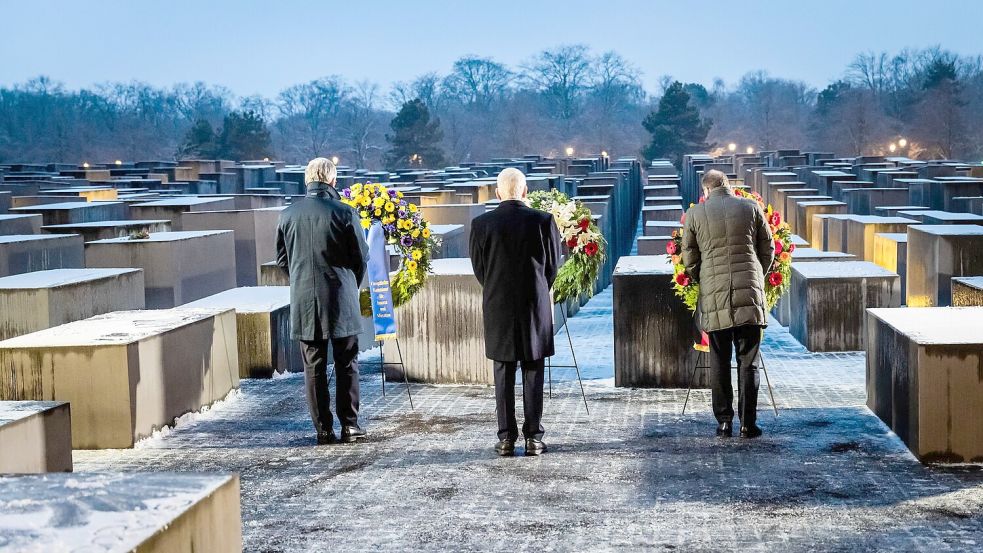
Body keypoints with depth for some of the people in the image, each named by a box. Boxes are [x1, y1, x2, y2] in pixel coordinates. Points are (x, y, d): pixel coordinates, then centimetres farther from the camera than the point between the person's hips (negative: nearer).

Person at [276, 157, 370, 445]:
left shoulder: (288, 215, -1)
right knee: (347, 365, 8)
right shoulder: (345, 213, -9)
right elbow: (361, 258, -2)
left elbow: (282, 259, 8)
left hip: (304, 302, 2)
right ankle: (350, 426, 9)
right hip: (341, 302, -2)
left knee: (313, 368, 8)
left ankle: (323, 430, 9)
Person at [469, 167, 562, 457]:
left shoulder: (481, 224, -5)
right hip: (536, 307, 0)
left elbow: (479, 268, 3)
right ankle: (533, 438, 8)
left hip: (498, 308, 1)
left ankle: (506, 438, 8)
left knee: (503, 375, 7)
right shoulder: (543, 220, -6)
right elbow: (553, 265, 3)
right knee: (533, 373, 6)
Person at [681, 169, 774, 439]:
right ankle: (748, 424, 3)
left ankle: (724, 422, 8)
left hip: (714, 298, 0)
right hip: (750, 295, 0)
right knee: (748, 362, 4)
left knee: (719, 363, 7)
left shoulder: (694, 214, 2)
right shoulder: (751, 208, 4)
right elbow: (768, 250, 10)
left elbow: (689, 260, 7)